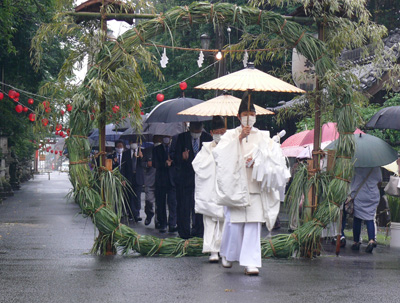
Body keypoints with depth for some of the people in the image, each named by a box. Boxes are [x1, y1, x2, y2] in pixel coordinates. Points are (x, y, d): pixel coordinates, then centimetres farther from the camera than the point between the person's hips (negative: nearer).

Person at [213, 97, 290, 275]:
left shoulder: (263, 137, 11)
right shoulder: (231, 135, 7)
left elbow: (276, 157, 2)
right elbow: (219, 154, -10)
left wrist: (257, 162, -13)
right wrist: (239, 138, -14)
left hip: (255, 187, 1)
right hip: (235, 185, -1)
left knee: (253, 224, -6)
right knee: (234, 222, -4)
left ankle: (250, 262, -6)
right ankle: (227, 254, 22)